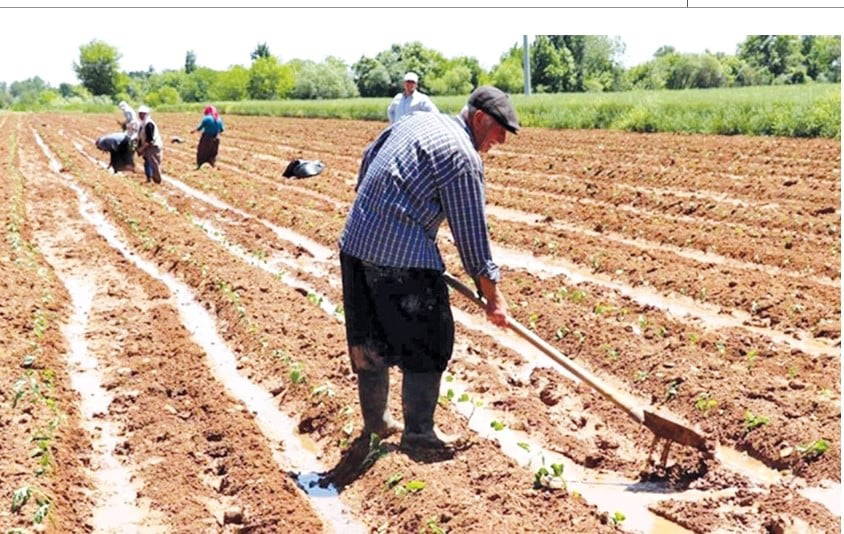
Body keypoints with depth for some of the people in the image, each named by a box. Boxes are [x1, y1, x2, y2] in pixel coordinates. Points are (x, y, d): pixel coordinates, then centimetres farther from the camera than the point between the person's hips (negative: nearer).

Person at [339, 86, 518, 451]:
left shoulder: (416, 120, 14)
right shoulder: (464, 157, -10)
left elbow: (369, 157, 25)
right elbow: (471, 234, -8)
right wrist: (493, 297, 0)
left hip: (356, 241, 9)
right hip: (403, 256, -9)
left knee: (369, 337, 18)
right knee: (428, 341, 5)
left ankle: (375, 421, 32)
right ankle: (418, 431, 9)